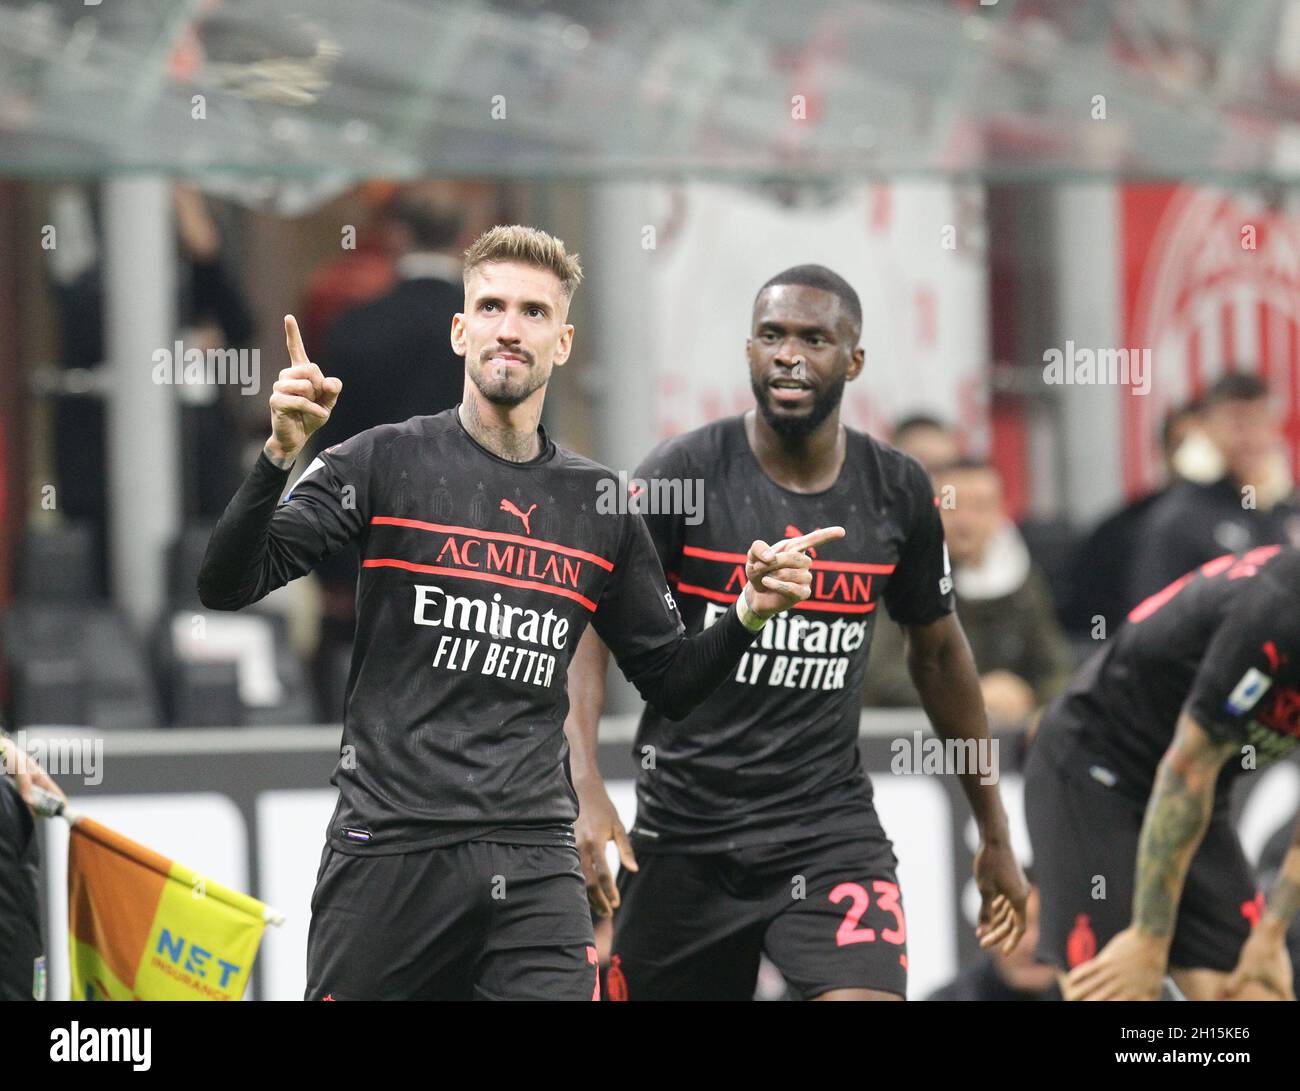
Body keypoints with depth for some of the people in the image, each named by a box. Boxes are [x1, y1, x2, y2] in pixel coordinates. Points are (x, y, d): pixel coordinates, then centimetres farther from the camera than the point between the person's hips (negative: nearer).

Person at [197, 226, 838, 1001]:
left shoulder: (600, 502, 11)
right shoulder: (388, 463, 1)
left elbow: (671, 683, 18)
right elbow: (228, 587, -6)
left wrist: (748, 616, -1)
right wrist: (279, 456, -20)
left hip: (534, 858, 2)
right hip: (390, 843, -2)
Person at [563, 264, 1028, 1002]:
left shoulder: (897, 493, 2)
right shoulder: (686, 474, -8)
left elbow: (939, 652, 16)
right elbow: (588, 634, -10)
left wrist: (995, 835, 20)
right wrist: (586, 790, -26)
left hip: (831, 832, 1)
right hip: (685, 832, -1)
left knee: (869, 995, -22)